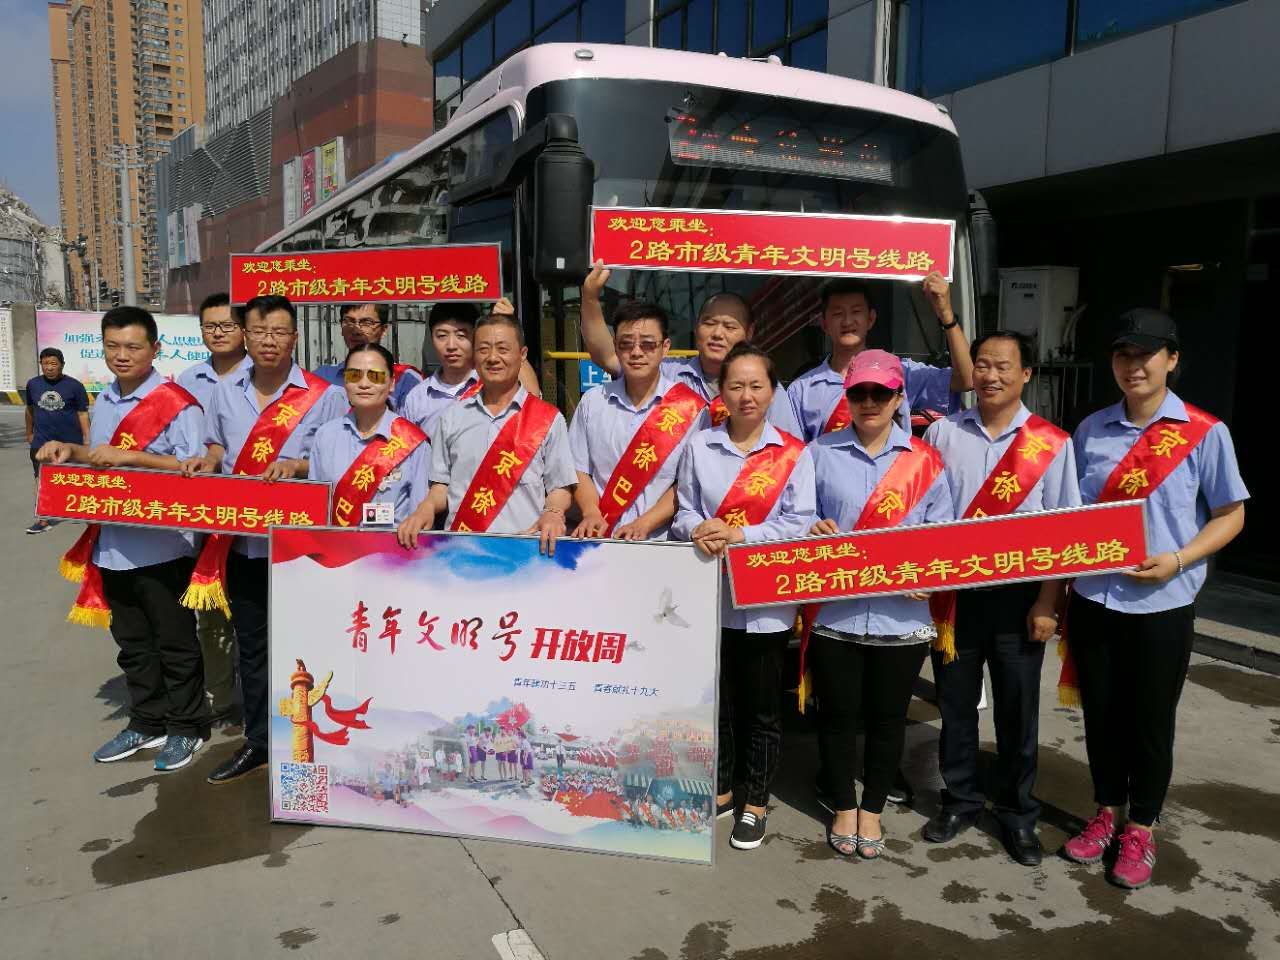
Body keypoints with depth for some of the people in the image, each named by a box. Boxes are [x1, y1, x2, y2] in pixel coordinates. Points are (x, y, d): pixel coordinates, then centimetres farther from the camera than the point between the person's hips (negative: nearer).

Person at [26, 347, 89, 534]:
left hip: (70, 441, -2)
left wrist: (87, 439, -9)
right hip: (42, 442, 2)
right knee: (42, 480, -1)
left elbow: (83, 413, -4)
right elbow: (30, 410, 15)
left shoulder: (75, 386, -7)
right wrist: (29, 433, 21)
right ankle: (43, 520, 3)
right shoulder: (33, 384, 2)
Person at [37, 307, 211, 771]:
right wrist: (68, 450, 4)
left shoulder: (177, 404, -14)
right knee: (132, 641, 18)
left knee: (175, 642, 6)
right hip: (112, 546, 8)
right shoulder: (103, 401, 11)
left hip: (161, 548, -8)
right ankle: (147, 723, 32)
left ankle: (187, 727, 21)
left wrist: (129, 456, -24)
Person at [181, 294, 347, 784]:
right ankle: (257, 742, 29)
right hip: (242, 539, 5)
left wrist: (298, 465, -21)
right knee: (251, 643, 15)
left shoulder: (324, 396, -6)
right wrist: (207, 461, -2)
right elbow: (218, 447, 20)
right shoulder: (225, 391, 8)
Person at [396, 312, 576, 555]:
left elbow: (560, 487, 6)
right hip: (460, 545, 2)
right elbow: (442, 485, 17)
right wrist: (427, 507, -1)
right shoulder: (452, 417, 15)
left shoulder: (548, 419, 7)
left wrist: (553, 513, -12)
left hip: (525, 544, -1)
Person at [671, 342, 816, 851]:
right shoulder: (699, 445, 5)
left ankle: (754, 804, 27)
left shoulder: (793, 452, -3)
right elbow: (684, 509, 6)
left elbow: (801, 522, -8)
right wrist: (698, 530, -16)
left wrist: (743, 534, -19)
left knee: (762, 706, 10)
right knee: (717, 698, 15)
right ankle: (721, 790, 34)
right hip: (710, 593, 2)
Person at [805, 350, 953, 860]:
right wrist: (813, 533, -18)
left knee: (888, 717, 14)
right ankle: (843, 806, 34)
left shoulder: (925, 460, 2)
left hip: (902, 613, 1)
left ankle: (872, 809, 35)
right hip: (835, 612, 0)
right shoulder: (821, 453, 1)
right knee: (838, 713, 12)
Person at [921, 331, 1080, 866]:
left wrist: (1047, 602, -7)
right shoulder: (942, 433, 3)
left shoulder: (1051, 444, -2)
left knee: (1017, 710, 9)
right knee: (955, 704, 11)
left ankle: (1017, 814, 27)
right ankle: (959, 801, 29)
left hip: (1018, 596, -1)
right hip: (953, 592, 2)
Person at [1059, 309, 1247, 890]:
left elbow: (1230, 516, -1)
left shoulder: (1204, 433, -6)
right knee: (1100, 713, 14)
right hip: (1092, 598, 3)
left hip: (1162, 603, -3)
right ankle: (1108, 811, 35)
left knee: (1150, 720, 10)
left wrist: (1179, 561, -17)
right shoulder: (1091, 430, 4)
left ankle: (1140, 829, 29)